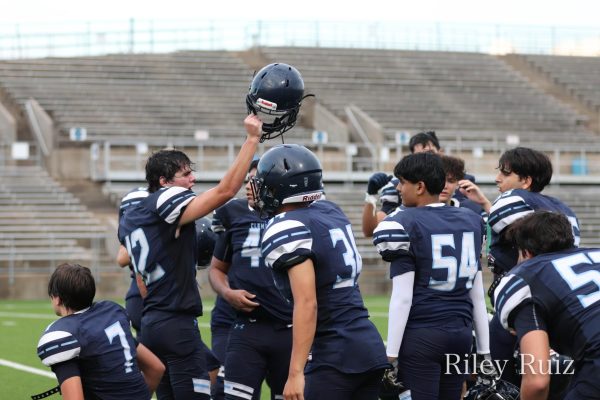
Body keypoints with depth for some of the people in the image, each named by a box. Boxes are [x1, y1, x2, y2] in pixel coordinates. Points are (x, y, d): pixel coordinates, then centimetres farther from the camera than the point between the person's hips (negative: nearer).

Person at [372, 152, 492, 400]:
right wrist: (484, 351, 17)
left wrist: (391, 355, -9)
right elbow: (478, 295, 13)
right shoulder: (470, 222, 10)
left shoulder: (405, 225, -8)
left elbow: (402, 298, -12)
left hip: (421, 335, -6)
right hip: (462, 333, 6)